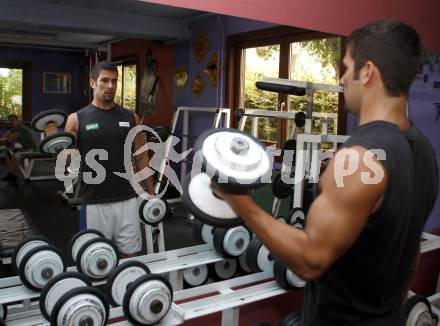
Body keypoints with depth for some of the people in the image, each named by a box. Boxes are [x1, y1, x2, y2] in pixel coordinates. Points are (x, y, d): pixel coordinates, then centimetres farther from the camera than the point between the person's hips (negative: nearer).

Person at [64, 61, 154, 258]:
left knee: (130, 254, 11)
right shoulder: (77, 119, -1)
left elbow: (141, 159, 9)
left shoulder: (130, 118, 5)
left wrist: (151, 194, 7)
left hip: (127, 200, 2)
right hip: (94, 202, -2)